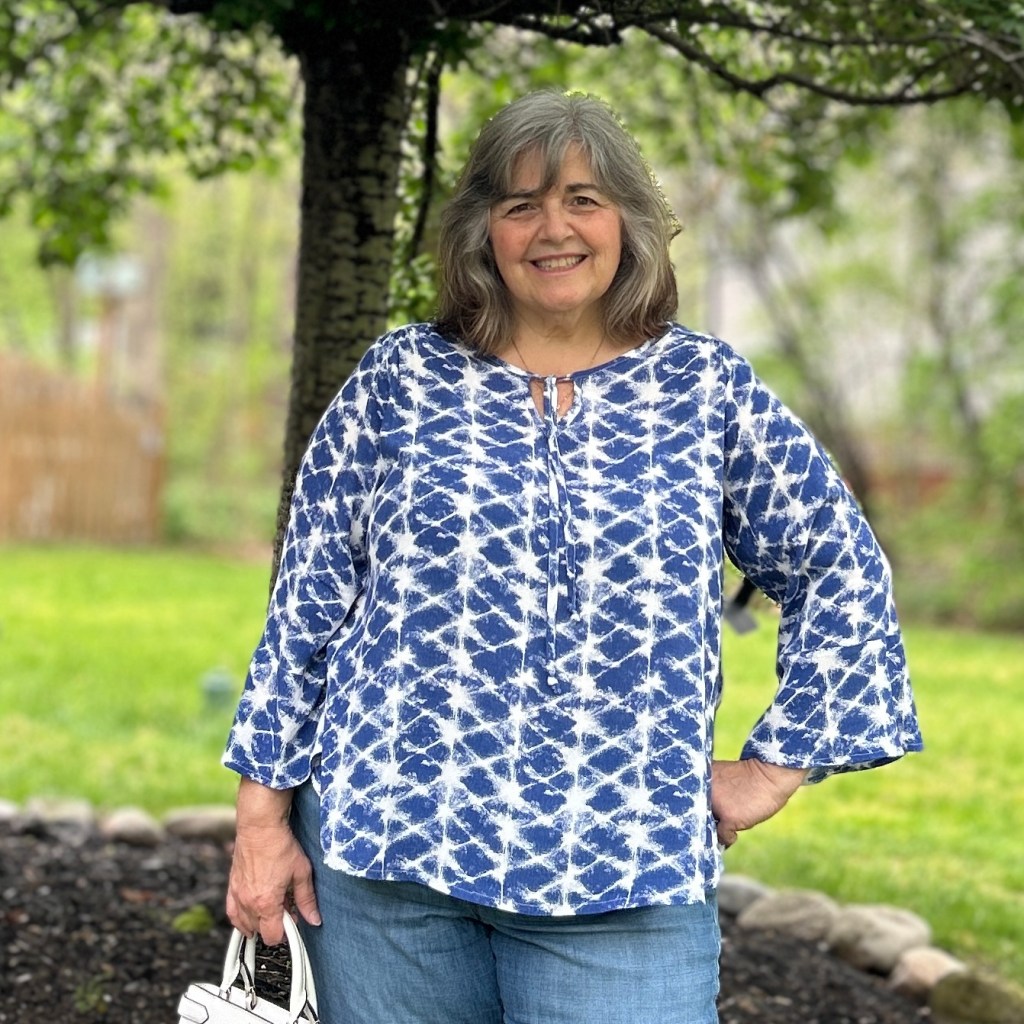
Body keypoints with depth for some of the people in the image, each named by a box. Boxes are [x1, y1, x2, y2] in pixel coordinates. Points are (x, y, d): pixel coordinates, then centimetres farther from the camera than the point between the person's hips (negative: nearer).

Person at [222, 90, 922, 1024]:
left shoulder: (709, 387, 5)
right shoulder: (399, 377, 4)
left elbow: (842, 571, 9)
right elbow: (309, 600, 5)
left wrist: (775, 765, 4)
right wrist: (264, 814, 2)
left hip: (626, 875, 0)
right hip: (391, 842, 1)